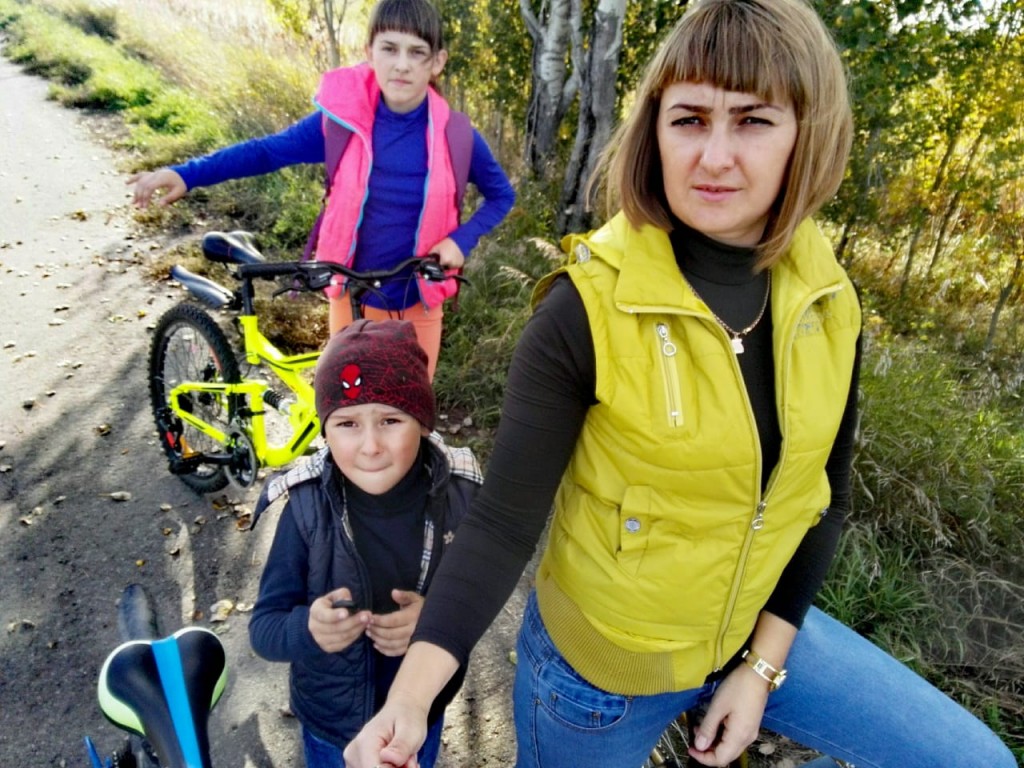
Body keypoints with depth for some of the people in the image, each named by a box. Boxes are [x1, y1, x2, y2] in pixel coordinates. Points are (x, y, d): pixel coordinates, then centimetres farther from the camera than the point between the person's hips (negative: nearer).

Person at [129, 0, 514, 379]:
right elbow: (268, 150, -5)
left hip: (419, 301, 0)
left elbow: (501, 194, 1)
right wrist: (186, 174, -16)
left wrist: (462, 239, -16)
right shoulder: (343, 118, -13)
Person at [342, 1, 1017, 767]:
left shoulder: (828, 303, -9)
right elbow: (504, 520, -23)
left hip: (755, 629, 5)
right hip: (601, 655, -4)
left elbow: (823, 493, 0)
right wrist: (409, 694, -33)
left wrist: (764, 662, -1)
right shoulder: (586, 311, -26)